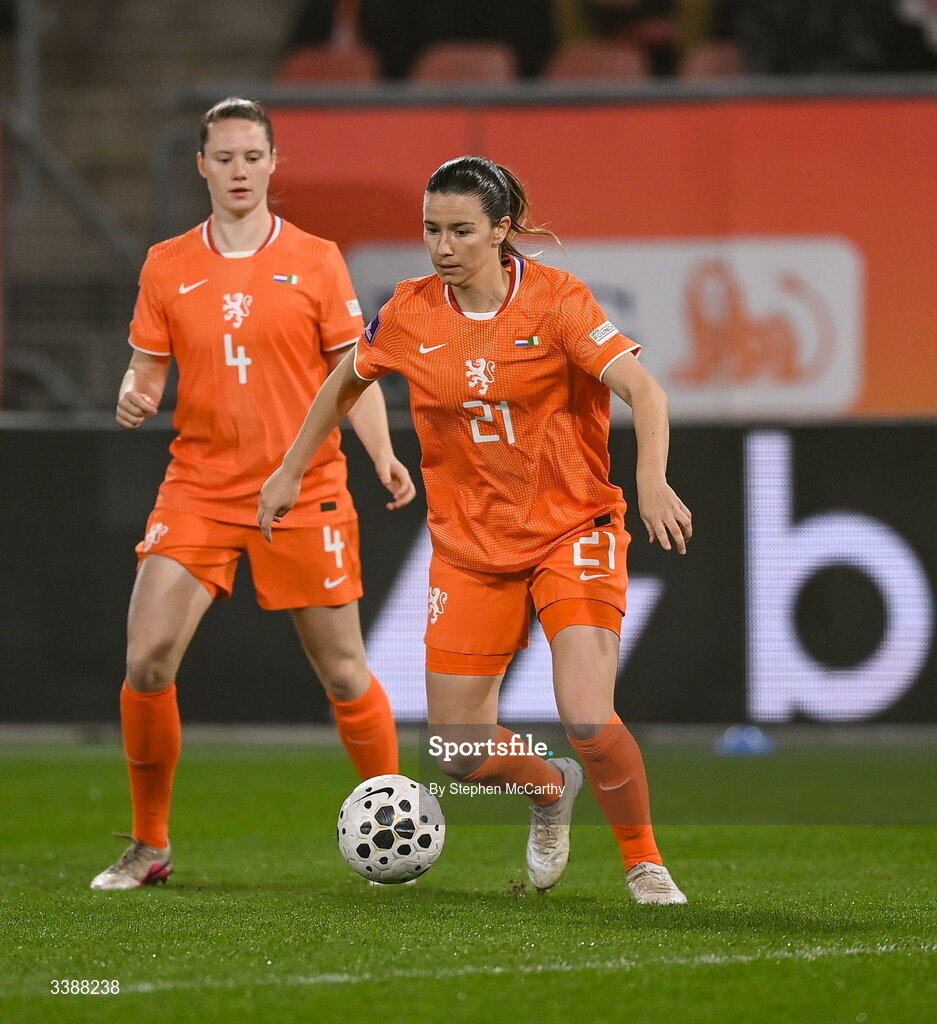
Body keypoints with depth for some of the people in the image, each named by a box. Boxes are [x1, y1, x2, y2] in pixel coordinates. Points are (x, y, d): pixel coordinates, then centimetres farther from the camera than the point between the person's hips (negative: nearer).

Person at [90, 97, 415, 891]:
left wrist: (382, 454, -13)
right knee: (147, 661, -11)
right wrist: (135, 400, -13)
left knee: (342, 671, 0)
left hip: (303, 491, -1)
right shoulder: (167, 266, 7)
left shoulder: (315, 260, 2)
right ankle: (149, 847, 3)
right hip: (198, 489, 1)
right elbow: (147, 371, 10)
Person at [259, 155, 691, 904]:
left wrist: (652, 481, -40)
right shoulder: (410, 314, -3)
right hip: (470, 545, 4)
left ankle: (644, 861, 4)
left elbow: (643, 390, -23)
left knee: (588, 720, -21)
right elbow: (347, 381, 17)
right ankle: (552, 790, 36)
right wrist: (290, 472, 20)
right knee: (463, 753, 1)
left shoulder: (555, 300, -14)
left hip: (572, 529, -4)